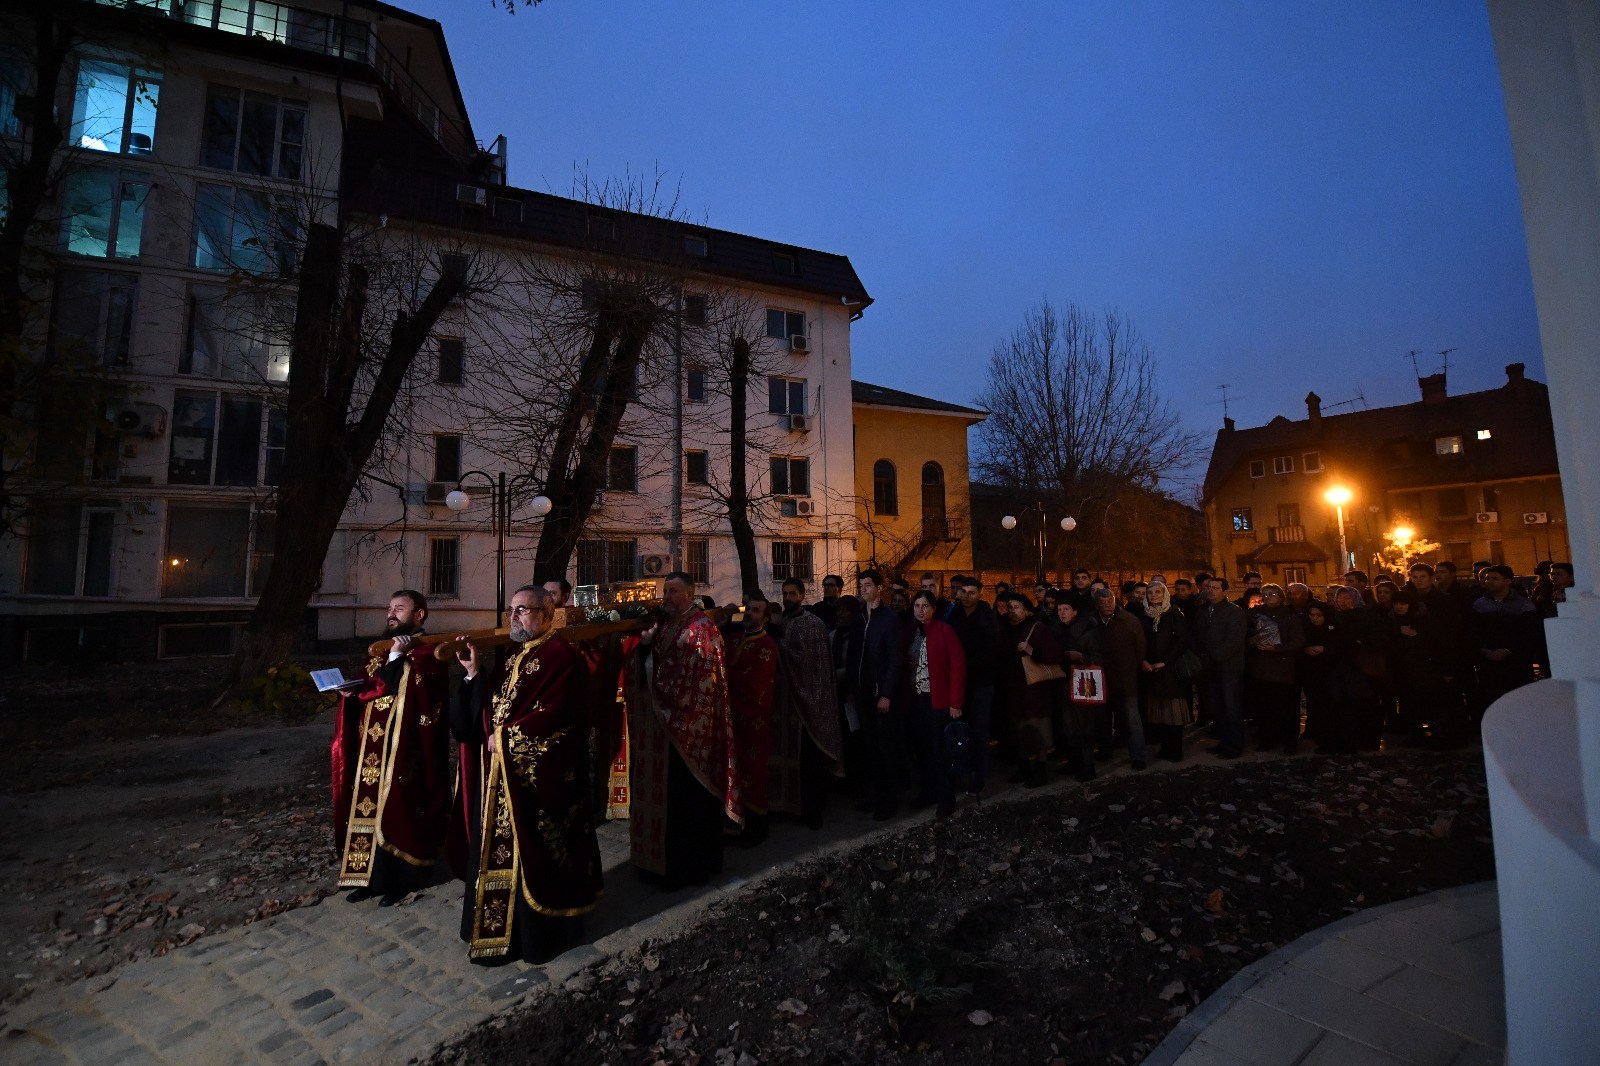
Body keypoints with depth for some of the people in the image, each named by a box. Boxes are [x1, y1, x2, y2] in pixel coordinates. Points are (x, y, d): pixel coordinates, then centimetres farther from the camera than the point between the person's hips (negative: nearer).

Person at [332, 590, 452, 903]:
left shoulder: (428, 653, -10)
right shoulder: (381, 651, 15)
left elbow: (405, 693, -22)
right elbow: (370, 690, 18)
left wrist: (397, 657, -19)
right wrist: (351, 691, -1)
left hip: (403, 749, -8)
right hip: (372, 745, 8)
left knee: (398, 809, 0)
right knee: (371, 806, 12)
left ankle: (404, 877, 15)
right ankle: (375, 876, 24)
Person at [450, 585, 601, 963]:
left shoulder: (560, 655, -16)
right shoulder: (514, 655, 13)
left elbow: (553, 715, -23)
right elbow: (491, 706, 11)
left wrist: (506, 737, -14)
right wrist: (474, 672, -1)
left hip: (539, 775, -9)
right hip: (503, 771, 9)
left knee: (533, 851, 4)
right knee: (502, 848, 17)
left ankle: (543, 929, 22)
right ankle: (505, 925, 34)